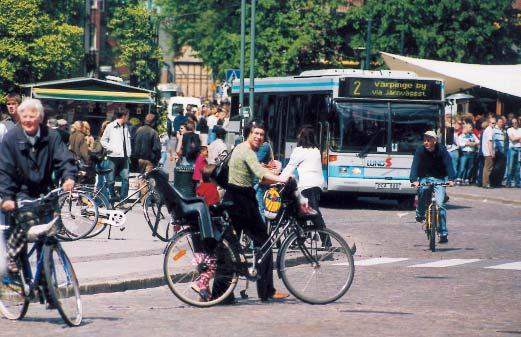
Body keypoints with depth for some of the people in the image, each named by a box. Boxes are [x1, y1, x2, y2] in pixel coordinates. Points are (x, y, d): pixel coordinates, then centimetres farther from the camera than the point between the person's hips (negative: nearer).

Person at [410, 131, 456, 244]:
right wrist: (414, 180, -36)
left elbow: (448, 164, -21)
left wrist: (451, 179, -37)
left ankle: (443, 233, -9)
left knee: (440, 204, -14)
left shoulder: (442, 150, -12)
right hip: (425, 177, 1)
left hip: (439, 179, -1)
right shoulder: (420, 150, -10)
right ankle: (420, 214, -8)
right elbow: (415, 165, -19)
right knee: (422, 190, -34)